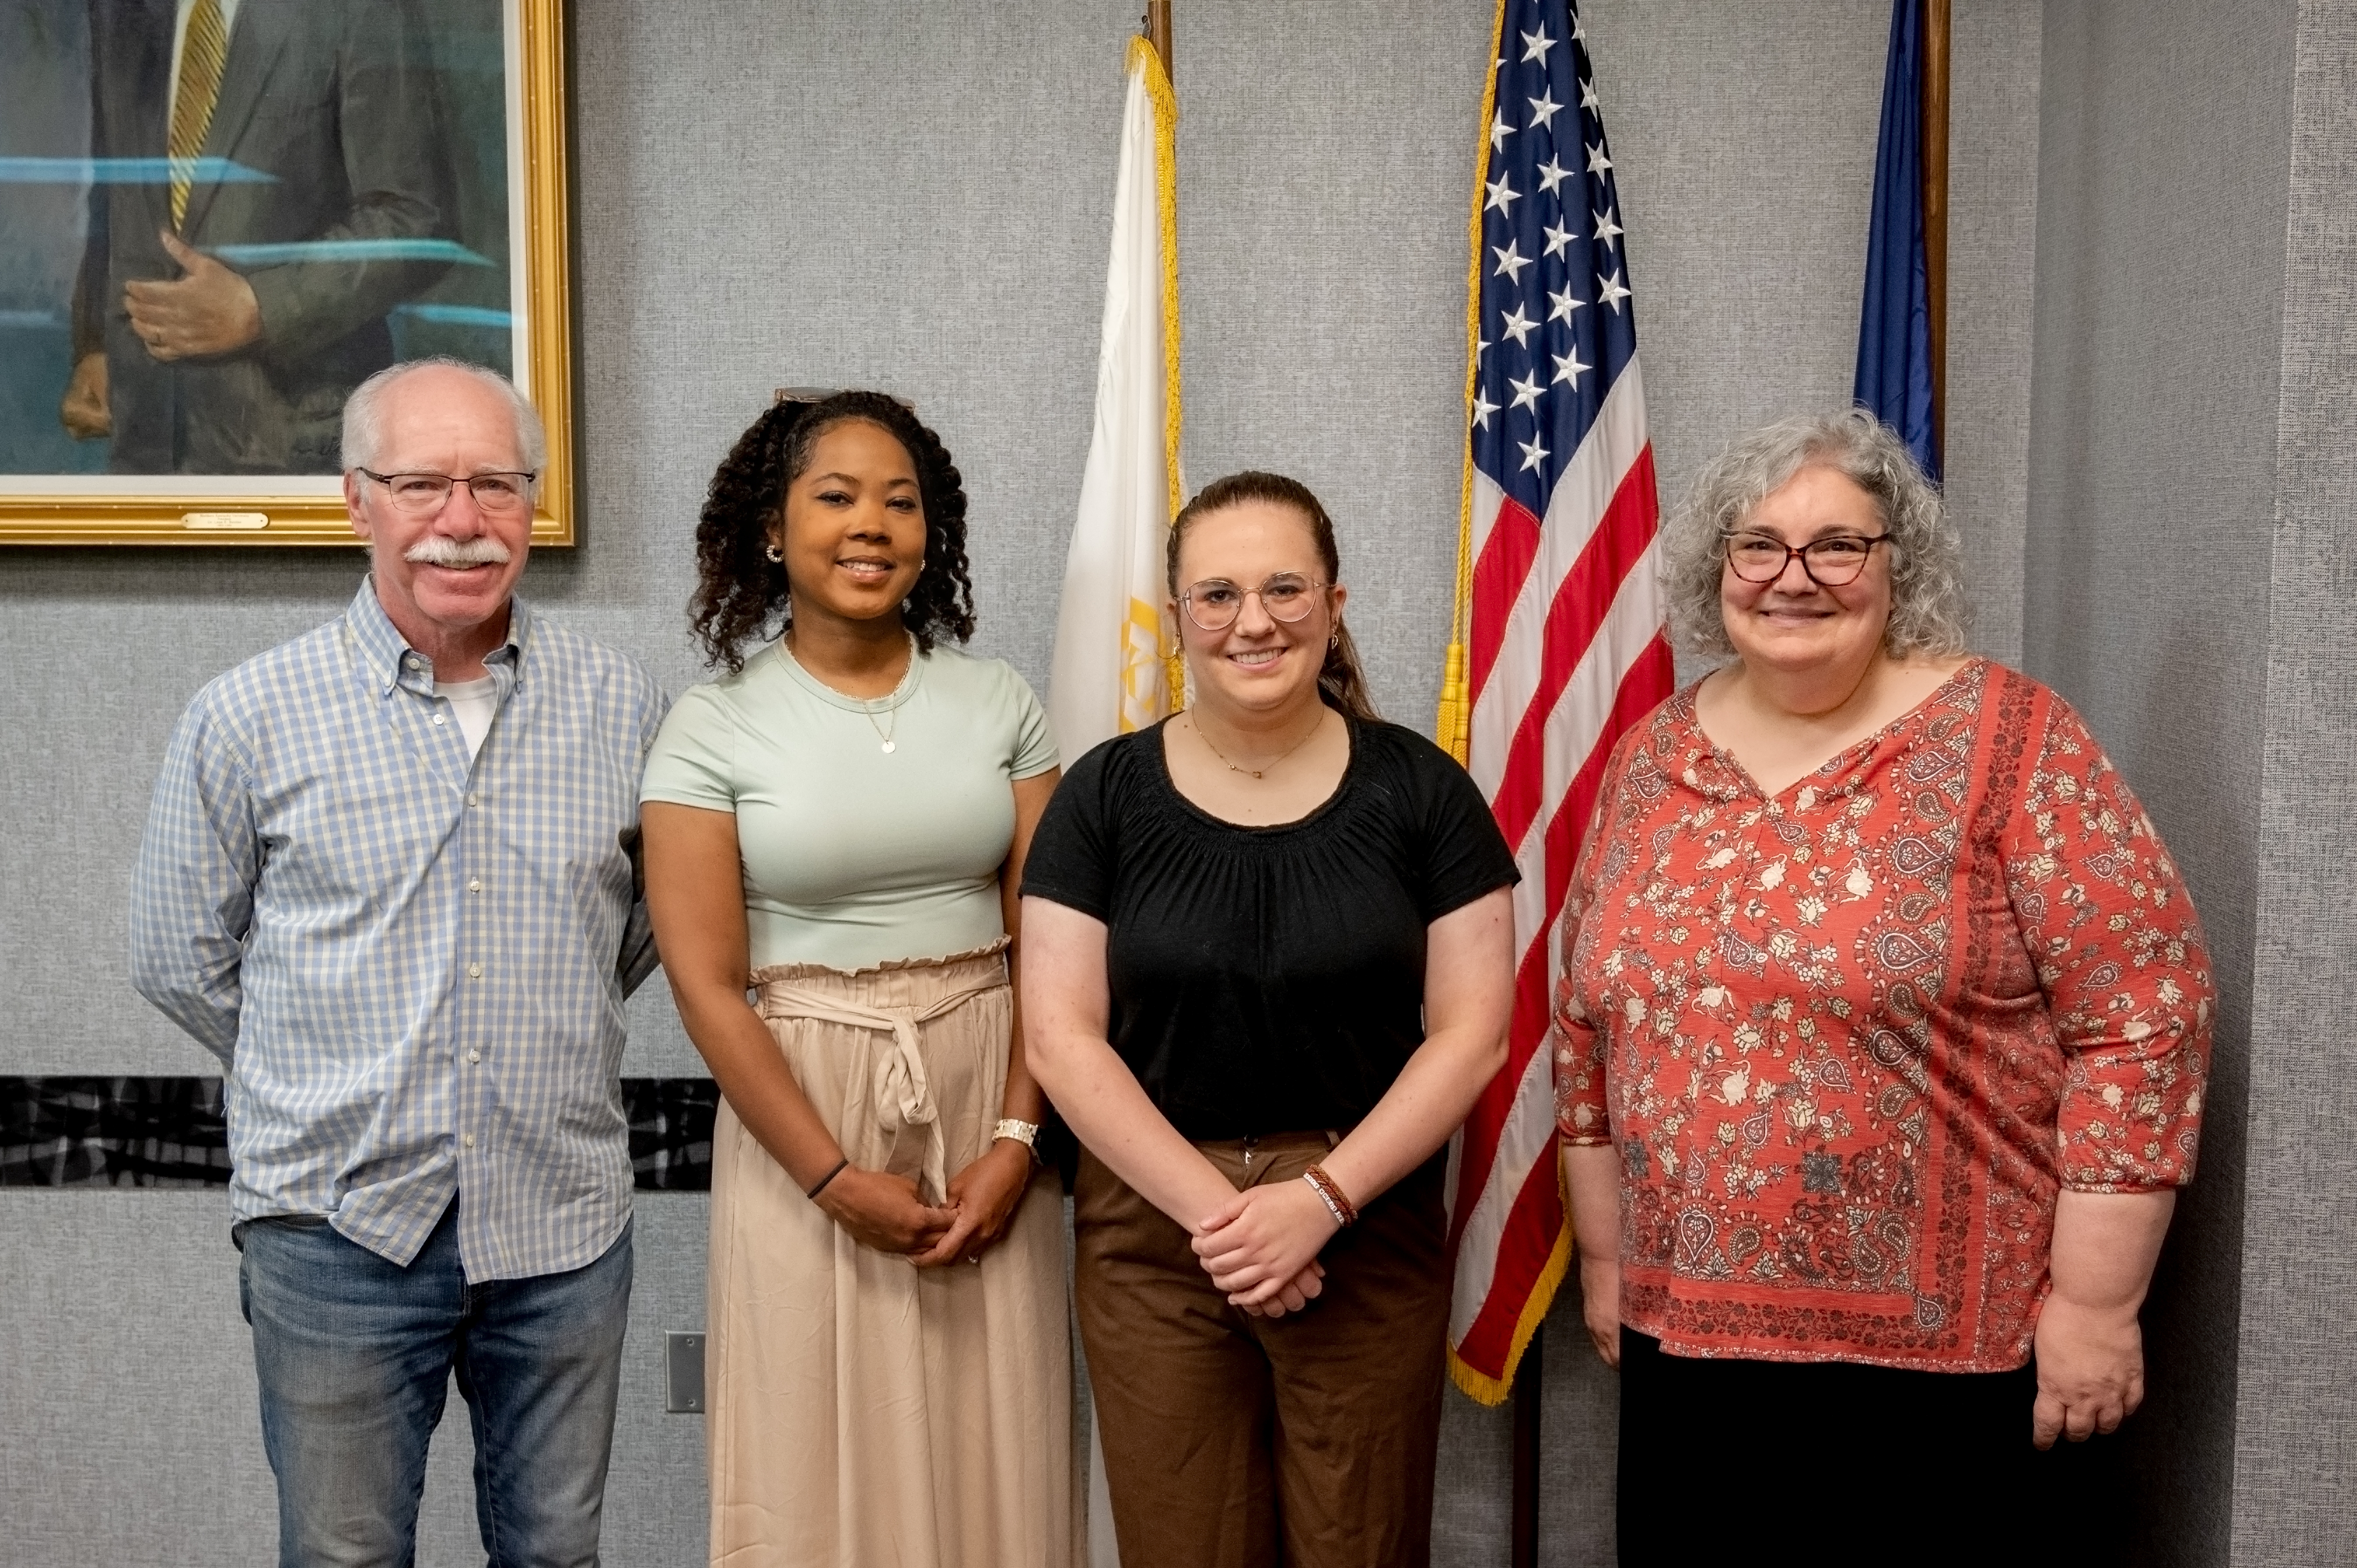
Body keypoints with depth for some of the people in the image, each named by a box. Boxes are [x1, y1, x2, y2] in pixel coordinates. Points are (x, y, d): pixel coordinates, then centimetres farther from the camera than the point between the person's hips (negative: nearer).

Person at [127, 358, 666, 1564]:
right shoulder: (248, 718, -5)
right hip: (337, 1224, -1)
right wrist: (327, 1086, 7)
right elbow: (179, 959, 4)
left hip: (564, 1219, 2)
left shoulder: (621, 707, 0)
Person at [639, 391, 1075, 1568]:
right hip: (806, 1108, -2)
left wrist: (1016, 1137, -9)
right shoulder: (713, 729, -4)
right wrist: (839, 1180, -11)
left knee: (992, 1446, 9)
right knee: (825, 1452, 8)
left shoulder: (997, 701, 3)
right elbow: (707, 985, -8)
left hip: (986, 1094, 2)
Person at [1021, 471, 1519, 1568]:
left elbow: (1471, 1029, -4)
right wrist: (1212, 1208, -14)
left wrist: (1322, 1196, -14)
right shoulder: (1104, 796, -2)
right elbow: (1063, 1038, -5)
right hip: (1151, 1234, 0)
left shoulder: (1420, 789, -2)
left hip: (1368, 1235, 0)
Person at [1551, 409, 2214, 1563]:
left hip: (1954, 1354, -4)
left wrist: (2093, 1304, -12)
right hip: (1688, 1339, 4)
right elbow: (1589, 1023, 12)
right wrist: (1606, 1257, 13)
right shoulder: (1652, 758, 6)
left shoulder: (2006, 736, -7)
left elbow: (2141, 1014, -10)